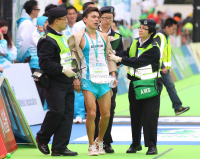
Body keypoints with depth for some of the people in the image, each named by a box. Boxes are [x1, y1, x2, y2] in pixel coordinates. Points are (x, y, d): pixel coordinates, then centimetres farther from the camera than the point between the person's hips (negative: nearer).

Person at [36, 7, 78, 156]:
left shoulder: (62, 36, 18)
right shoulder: (47, 40, -14)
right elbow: (45, 63, -22)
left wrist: (72, 73, 18)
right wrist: (63, 70, -21)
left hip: (67, 83, 9)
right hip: (54, 83, -9)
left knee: (68, 113, 3)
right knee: (57, 112, -12)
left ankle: (60, 147, 6)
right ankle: (42, 138, 12)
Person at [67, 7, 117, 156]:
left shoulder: (104, 36, 13)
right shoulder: (78, 37, -2)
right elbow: (72, 58, -2)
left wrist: (113, 74, 12)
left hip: (104, 79, 4)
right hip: (89, 80, -4)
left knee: (106, 114, 2)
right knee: (91, 113, -10)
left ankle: (99, 141, 25)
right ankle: (91, 146, 4)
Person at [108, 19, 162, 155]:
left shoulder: (153, 48, -15)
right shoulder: (135, 43, 10)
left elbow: (139, 61, -22)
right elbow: (127, 53, 7)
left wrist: (118, 59, -23)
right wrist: (114, 53, -12)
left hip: (150, 84, -7)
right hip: (135, 82, 7)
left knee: (150, 116, -7)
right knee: (135, 115, 11)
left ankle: (151, 145, 0)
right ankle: (136, 143, 22)